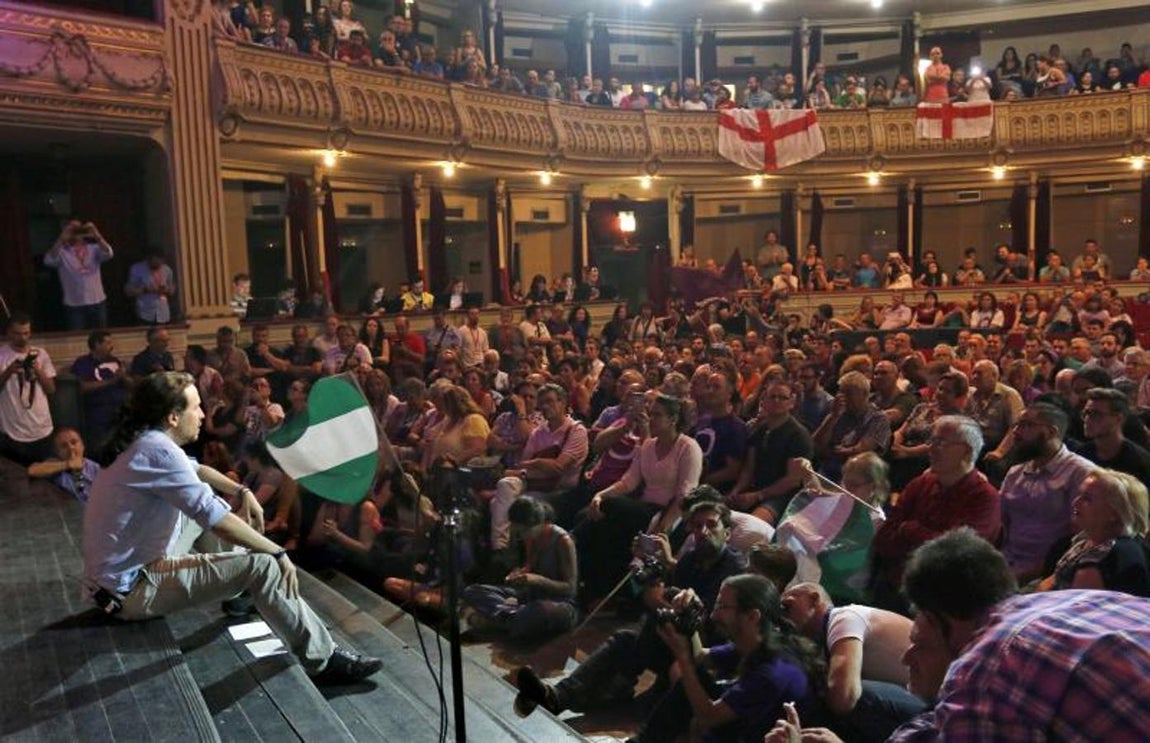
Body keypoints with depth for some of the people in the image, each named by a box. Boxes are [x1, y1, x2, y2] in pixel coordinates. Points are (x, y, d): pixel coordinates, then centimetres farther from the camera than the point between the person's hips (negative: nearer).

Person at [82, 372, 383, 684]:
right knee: (260, 565, -18)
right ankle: (323, 660, -10)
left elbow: (195, 470, 27)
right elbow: (218, 522, -27)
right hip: (131, 589, -10)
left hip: (134, 565, 10)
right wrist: (279, 553, -18)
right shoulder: (158, 449, -24)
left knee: (209, 502, 19)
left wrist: (243, 492, 12)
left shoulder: (145, 442, 5)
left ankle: (237, 593, 29)